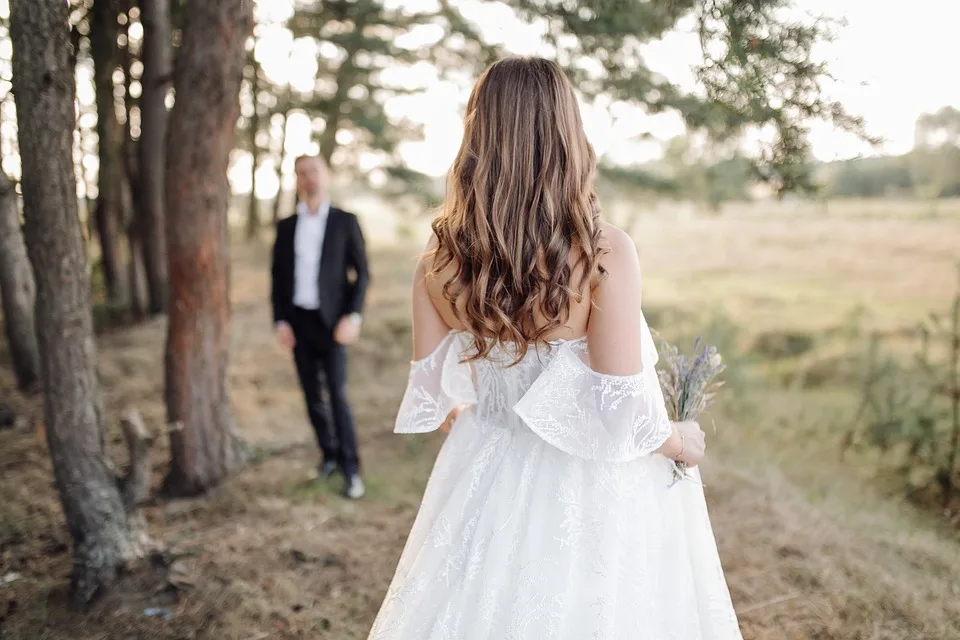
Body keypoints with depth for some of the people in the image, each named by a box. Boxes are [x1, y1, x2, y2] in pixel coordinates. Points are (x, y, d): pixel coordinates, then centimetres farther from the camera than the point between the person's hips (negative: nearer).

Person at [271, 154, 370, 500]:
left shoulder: (345, 222, 0)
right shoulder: (286, 227, 9)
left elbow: (361, 273, -1)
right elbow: (277, 276, 11)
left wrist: (353, 316, -11)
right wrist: (280, 321, 1)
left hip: (331, 321, -3)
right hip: (297, 322, 4)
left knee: (338, 396, -8)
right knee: (312, 396, 8)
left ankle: (351, 468, -1)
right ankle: (329, 455, 22)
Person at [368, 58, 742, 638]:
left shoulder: (439, 262, -8)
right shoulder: (605, 252, -20)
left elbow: (430, 398, 0)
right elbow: (619, 411, -20)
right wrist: (680, 441, 0)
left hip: (487, 481, 4)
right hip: (591, 496, -3)